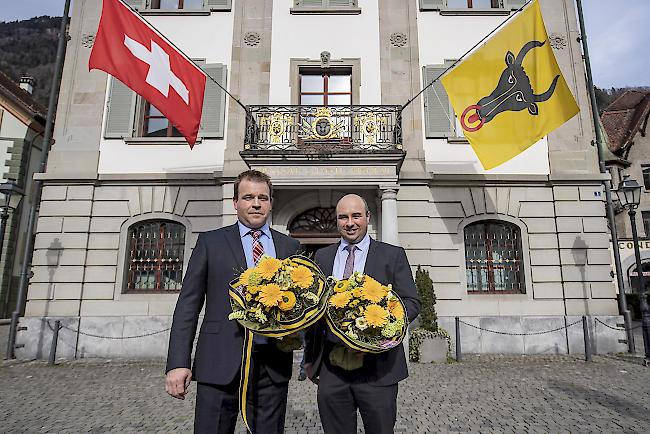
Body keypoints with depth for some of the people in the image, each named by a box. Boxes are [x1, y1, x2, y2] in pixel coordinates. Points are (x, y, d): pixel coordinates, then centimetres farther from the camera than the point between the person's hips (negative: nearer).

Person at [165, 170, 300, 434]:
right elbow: (188, 304, 1)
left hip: (273, 365, 2)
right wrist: (178, 363, -6)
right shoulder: (210, 242, 3)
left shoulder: (290, 247, 8)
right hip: (220, 362, -2)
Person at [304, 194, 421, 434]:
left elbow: (412, 302, -1)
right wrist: (310, 358, 12)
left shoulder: (393, 255, 2)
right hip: (331, 368, 3)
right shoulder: (322, 257, 9)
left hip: (377, 368, -2)